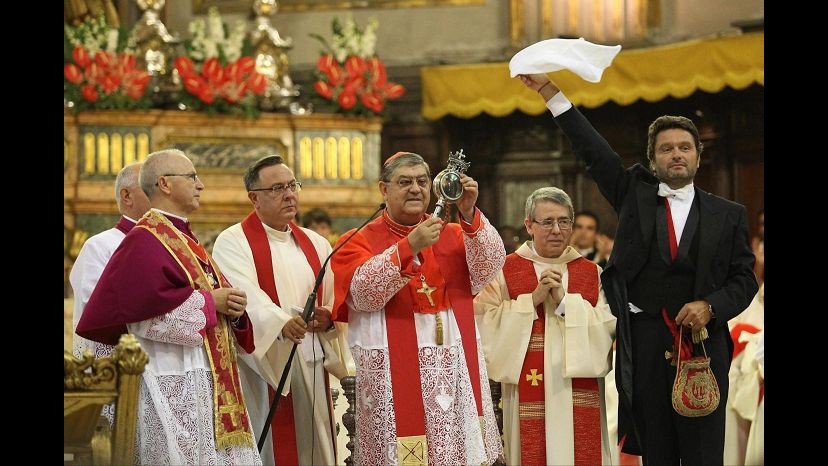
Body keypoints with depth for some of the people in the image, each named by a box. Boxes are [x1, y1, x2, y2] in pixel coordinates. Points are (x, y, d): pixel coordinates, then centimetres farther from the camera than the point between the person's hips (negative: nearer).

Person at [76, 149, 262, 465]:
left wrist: (233, 307, -3)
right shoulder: (144, 241, -10)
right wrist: (209, 301, -16)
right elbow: (144, 309, -22)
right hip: (173, 385, -9)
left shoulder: (185, 240, 19)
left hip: (208, 379, 9)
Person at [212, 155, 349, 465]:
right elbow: (245, 297, -20)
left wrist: (327, 319, -11)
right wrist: (282, 324, -36)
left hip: (311, 369, 5)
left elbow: (336, 303, 12)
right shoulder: (233, 242, -3)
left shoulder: (315, 245, 15)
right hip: (260, 365, -5)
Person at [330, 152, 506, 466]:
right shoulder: (360, 241, 4)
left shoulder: (453, 236, 14)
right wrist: (409, 247, -24)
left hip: (453, 369, 3)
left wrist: (469, 215, -18)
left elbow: (489, 266, -5)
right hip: (393, 373, -3)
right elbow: (364, 291, -15)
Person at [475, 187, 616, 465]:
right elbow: (486, 324, -8)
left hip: (579, 397, 2)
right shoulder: (505, 272, 4)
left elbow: (608, 327, -2)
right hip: (527, 397, -2)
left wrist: (565, 301, -11)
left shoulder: (591, 273, 11)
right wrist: (533, 299, -13)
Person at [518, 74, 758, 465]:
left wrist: (710, 307, -10)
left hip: (702, 342, -1)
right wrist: (548, 91, 1)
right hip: (643, 341, 1)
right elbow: (592, 149, 6)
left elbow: (743, 279, 9)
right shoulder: (634, 193, 11)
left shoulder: (728, 215, 10)